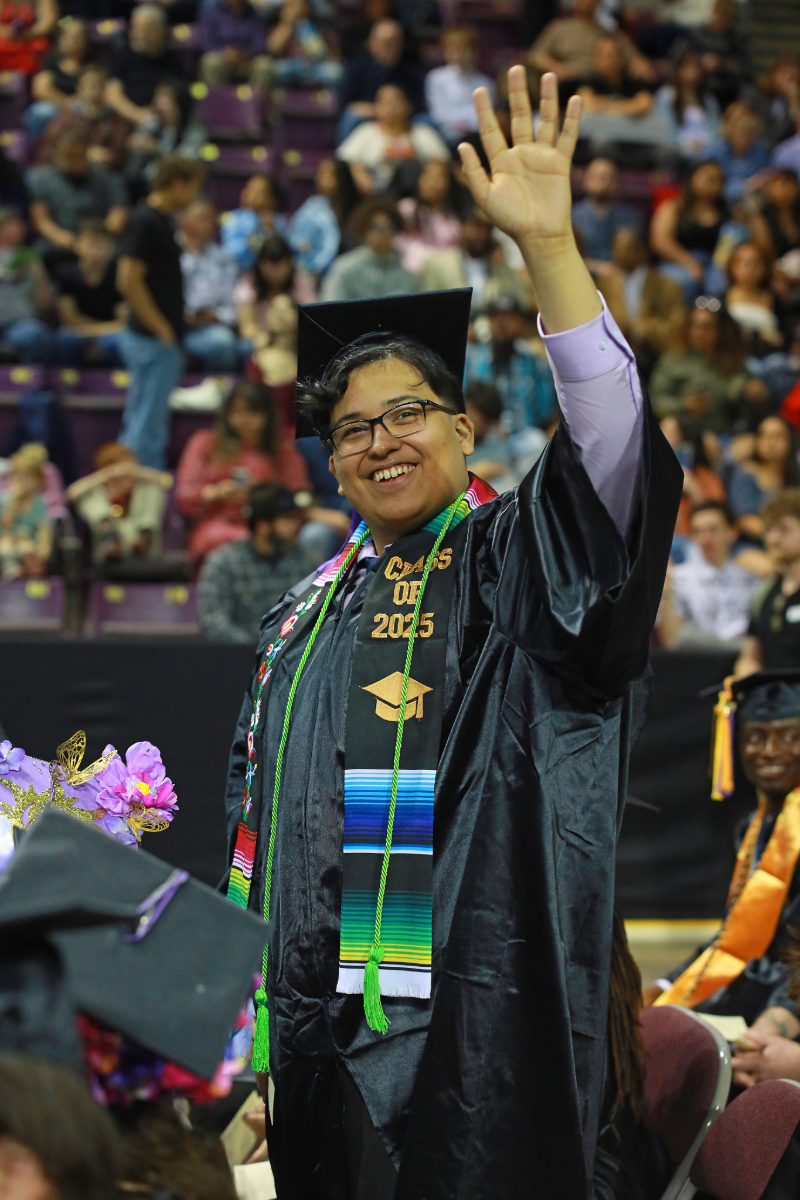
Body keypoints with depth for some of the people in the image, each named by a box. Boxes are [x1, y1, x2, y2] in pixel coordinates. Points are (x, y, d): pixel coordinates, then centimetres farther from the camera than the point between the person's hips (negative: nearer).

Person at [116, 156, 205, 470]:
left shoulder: (161, 219, 12)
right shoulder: (146, 222, -16)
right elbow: (129, 282, -22)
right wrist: (162, 329, -18)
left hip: (161, 340, 10)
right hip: (153, 340, -10)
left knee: (143, 424, 14)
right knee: (146, 427, -6)